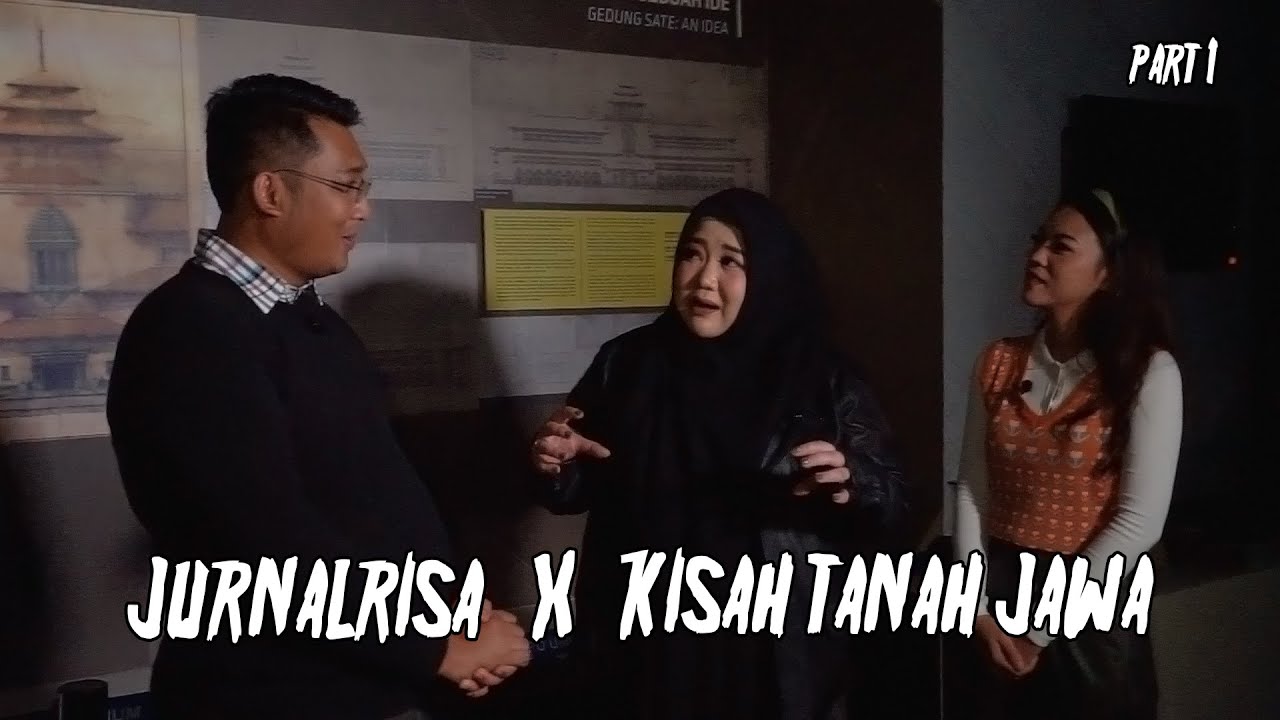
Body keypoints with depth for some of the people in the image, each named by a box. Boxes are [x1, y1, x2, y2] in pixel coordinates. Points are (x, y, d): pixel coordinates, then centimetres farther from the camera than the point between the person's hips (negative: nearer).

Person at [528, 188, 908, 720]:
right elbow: (580, 491, 7)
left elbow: (892, 506, -3)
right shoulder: (626, 364, -1)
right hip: (646, 645, 2)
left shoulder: (822, 378, -5)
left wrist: (850, 486, -23)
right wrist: (555, 466, -13)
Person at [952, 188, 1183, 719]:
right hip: (999, 598, 4)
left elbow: (1138, 523, -16)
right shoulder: (999, 363, 0)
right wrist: (977, 606, -7)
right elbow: (971, 491, 2)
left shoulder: (1148, 372, -12)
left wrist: (1040, 630, -14)